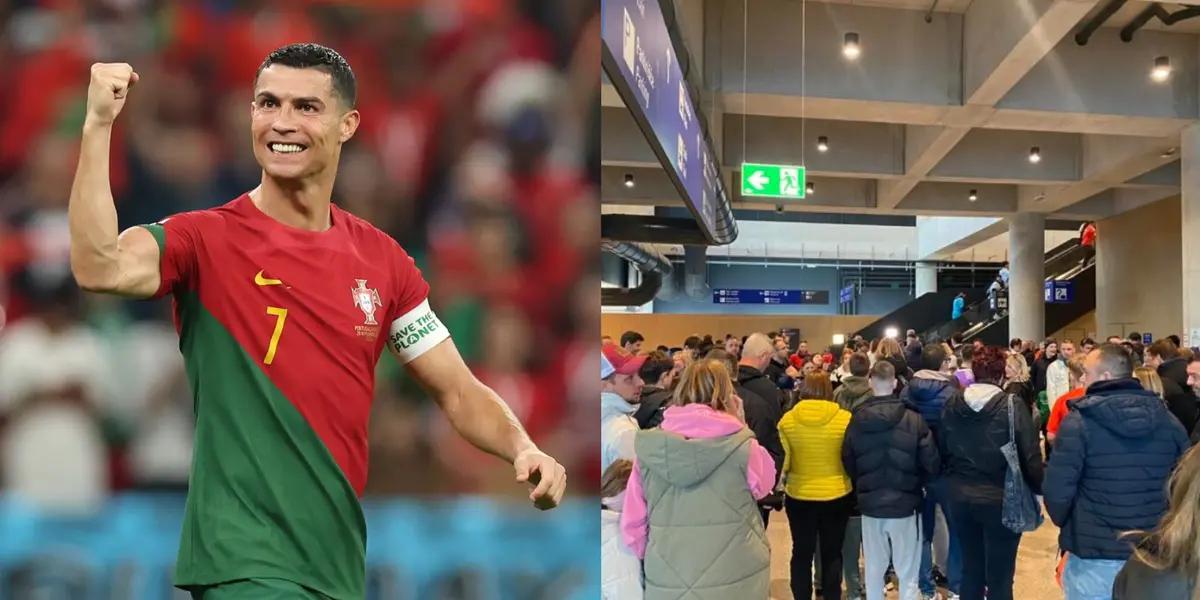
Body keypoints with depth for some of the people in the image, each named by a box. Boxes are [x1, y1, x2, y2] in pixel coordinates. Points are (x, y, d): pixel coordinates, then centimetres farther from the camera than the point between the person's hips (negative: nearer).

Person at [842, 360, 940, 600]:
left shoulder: (856, 420, -6)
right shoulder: (913, 419, -13)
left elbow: (848, 463, 3)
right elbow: (931, 464, -10)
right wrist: (917, 485, 10)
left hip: (870, 504, 2)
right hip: (905, 503, -2)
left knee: (873, 570, 15)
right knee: (907, 574, 8)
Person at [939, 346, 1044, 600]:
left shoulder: (952, 406, -1)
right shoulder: (1012, 406, -14)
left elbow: (942, 453, 6)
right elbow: (1031, 456, -13)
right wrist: (1039, 489, 2)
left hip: (960, 498, 4)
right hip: (1001, 500, -4)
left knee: (970, 570, 18)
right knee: (999, 577, 5)